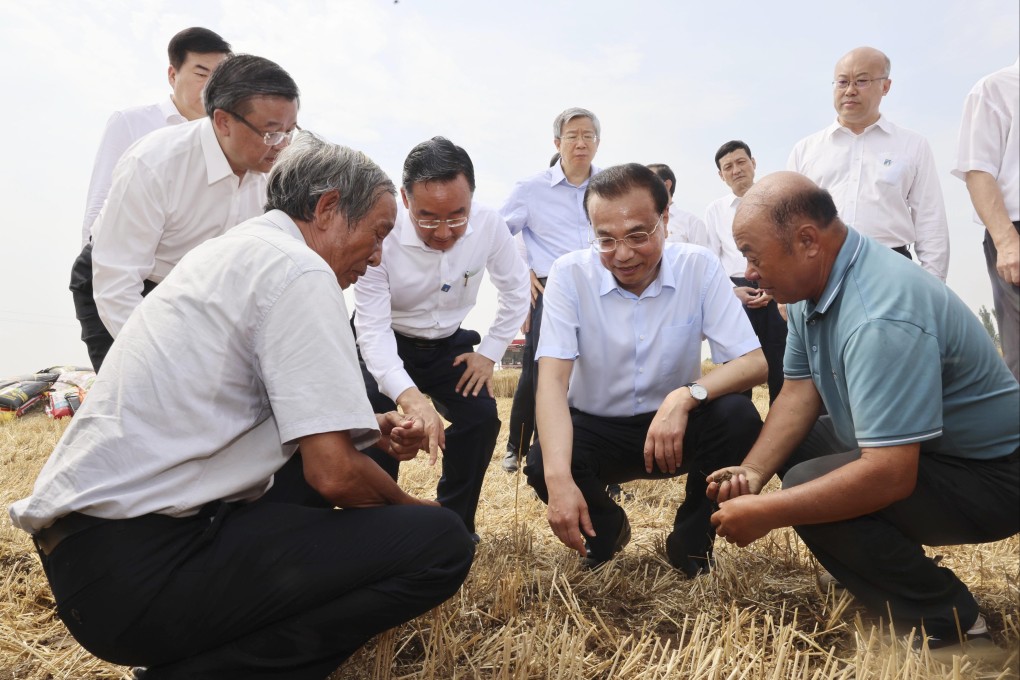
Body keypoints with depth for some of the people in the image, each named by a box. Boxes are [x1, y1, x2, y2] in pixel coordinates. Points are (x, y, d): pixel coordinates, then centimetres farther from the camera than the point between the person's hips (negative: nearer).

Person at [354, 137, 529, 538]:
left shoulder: (490, 226, -22)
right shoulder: (382, 235, -32)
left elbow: (515, 289, -3)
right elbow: (372, 329, -35)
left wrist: (490, 352, -7)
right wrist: (410, 396, -51)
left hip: (448, 345, 3)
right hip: (385, 344, -2)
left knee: (482, 415, -13)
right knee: (378, 419, -24)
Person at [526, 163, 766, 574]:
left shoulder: (700, 268, -14)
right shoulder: (570, 274, -16)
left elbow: (754, 363, -17)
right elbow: (552, 379, -24)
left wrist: (687, 395, -38)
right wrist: (559, 479, -39)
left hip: (674, 427, 1)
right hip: (594, 429, 0)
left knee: (738, 417, -28)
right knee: (542, 464, -30)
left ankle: (691, 539, 0)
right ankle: (605, 528, 7)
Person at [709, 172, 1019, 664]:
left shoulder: (880, 318, -33)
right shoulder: (815, 282, -4)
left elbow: (889, 476, -36)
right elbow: (800, 390, 0)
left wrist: (763, 513, -29)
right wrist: (752, 471, -14)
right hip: (903, 448, 10)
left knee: (810, 486, -27)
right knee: (785, 447, 12)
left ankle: (951, 628, -5)